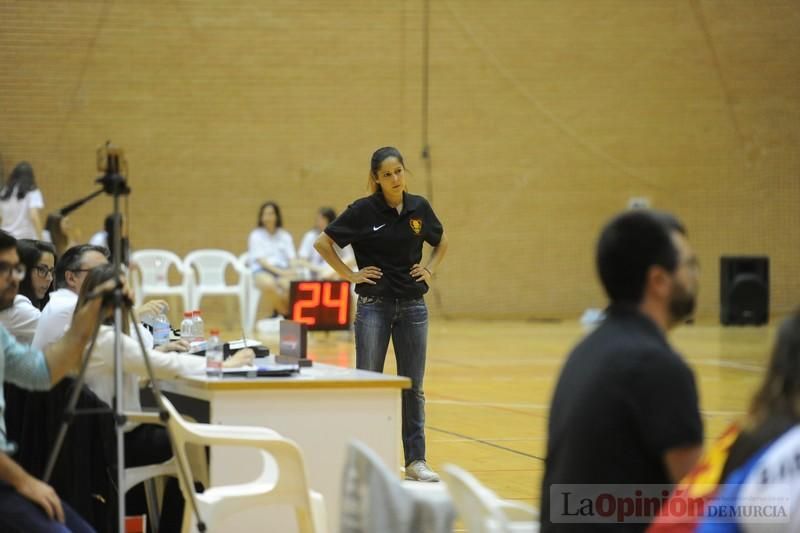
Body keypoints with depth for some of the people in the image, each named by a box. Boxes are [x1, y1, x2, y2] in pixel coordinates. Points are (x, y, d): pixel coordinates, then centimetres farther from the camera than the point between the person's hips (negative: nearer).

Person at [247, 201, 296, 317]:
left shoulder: (285, 236, 16)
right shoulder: (256, 236, 7)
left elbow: (292, 257, 9)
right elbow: (261, 260, -4)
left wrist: (292, 269, -15)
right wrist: (279, 271, -18)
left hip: (283, 271, 2)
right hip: (262, 271, -2)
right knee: (269, 284, -40)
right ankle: (285, 314, -19)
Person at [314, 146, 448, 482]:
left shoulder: (419, 208, 3)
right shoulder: (363, 211, -8)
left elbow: (441, 242, 21)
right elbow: (322, 243, -5)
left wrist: (430, 270, 7)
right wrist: (350, 275, -8)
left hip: (413, 306, 3)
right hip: (374, 306, -3)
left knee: (413, 386, 6)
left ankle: (416, 460, 12)